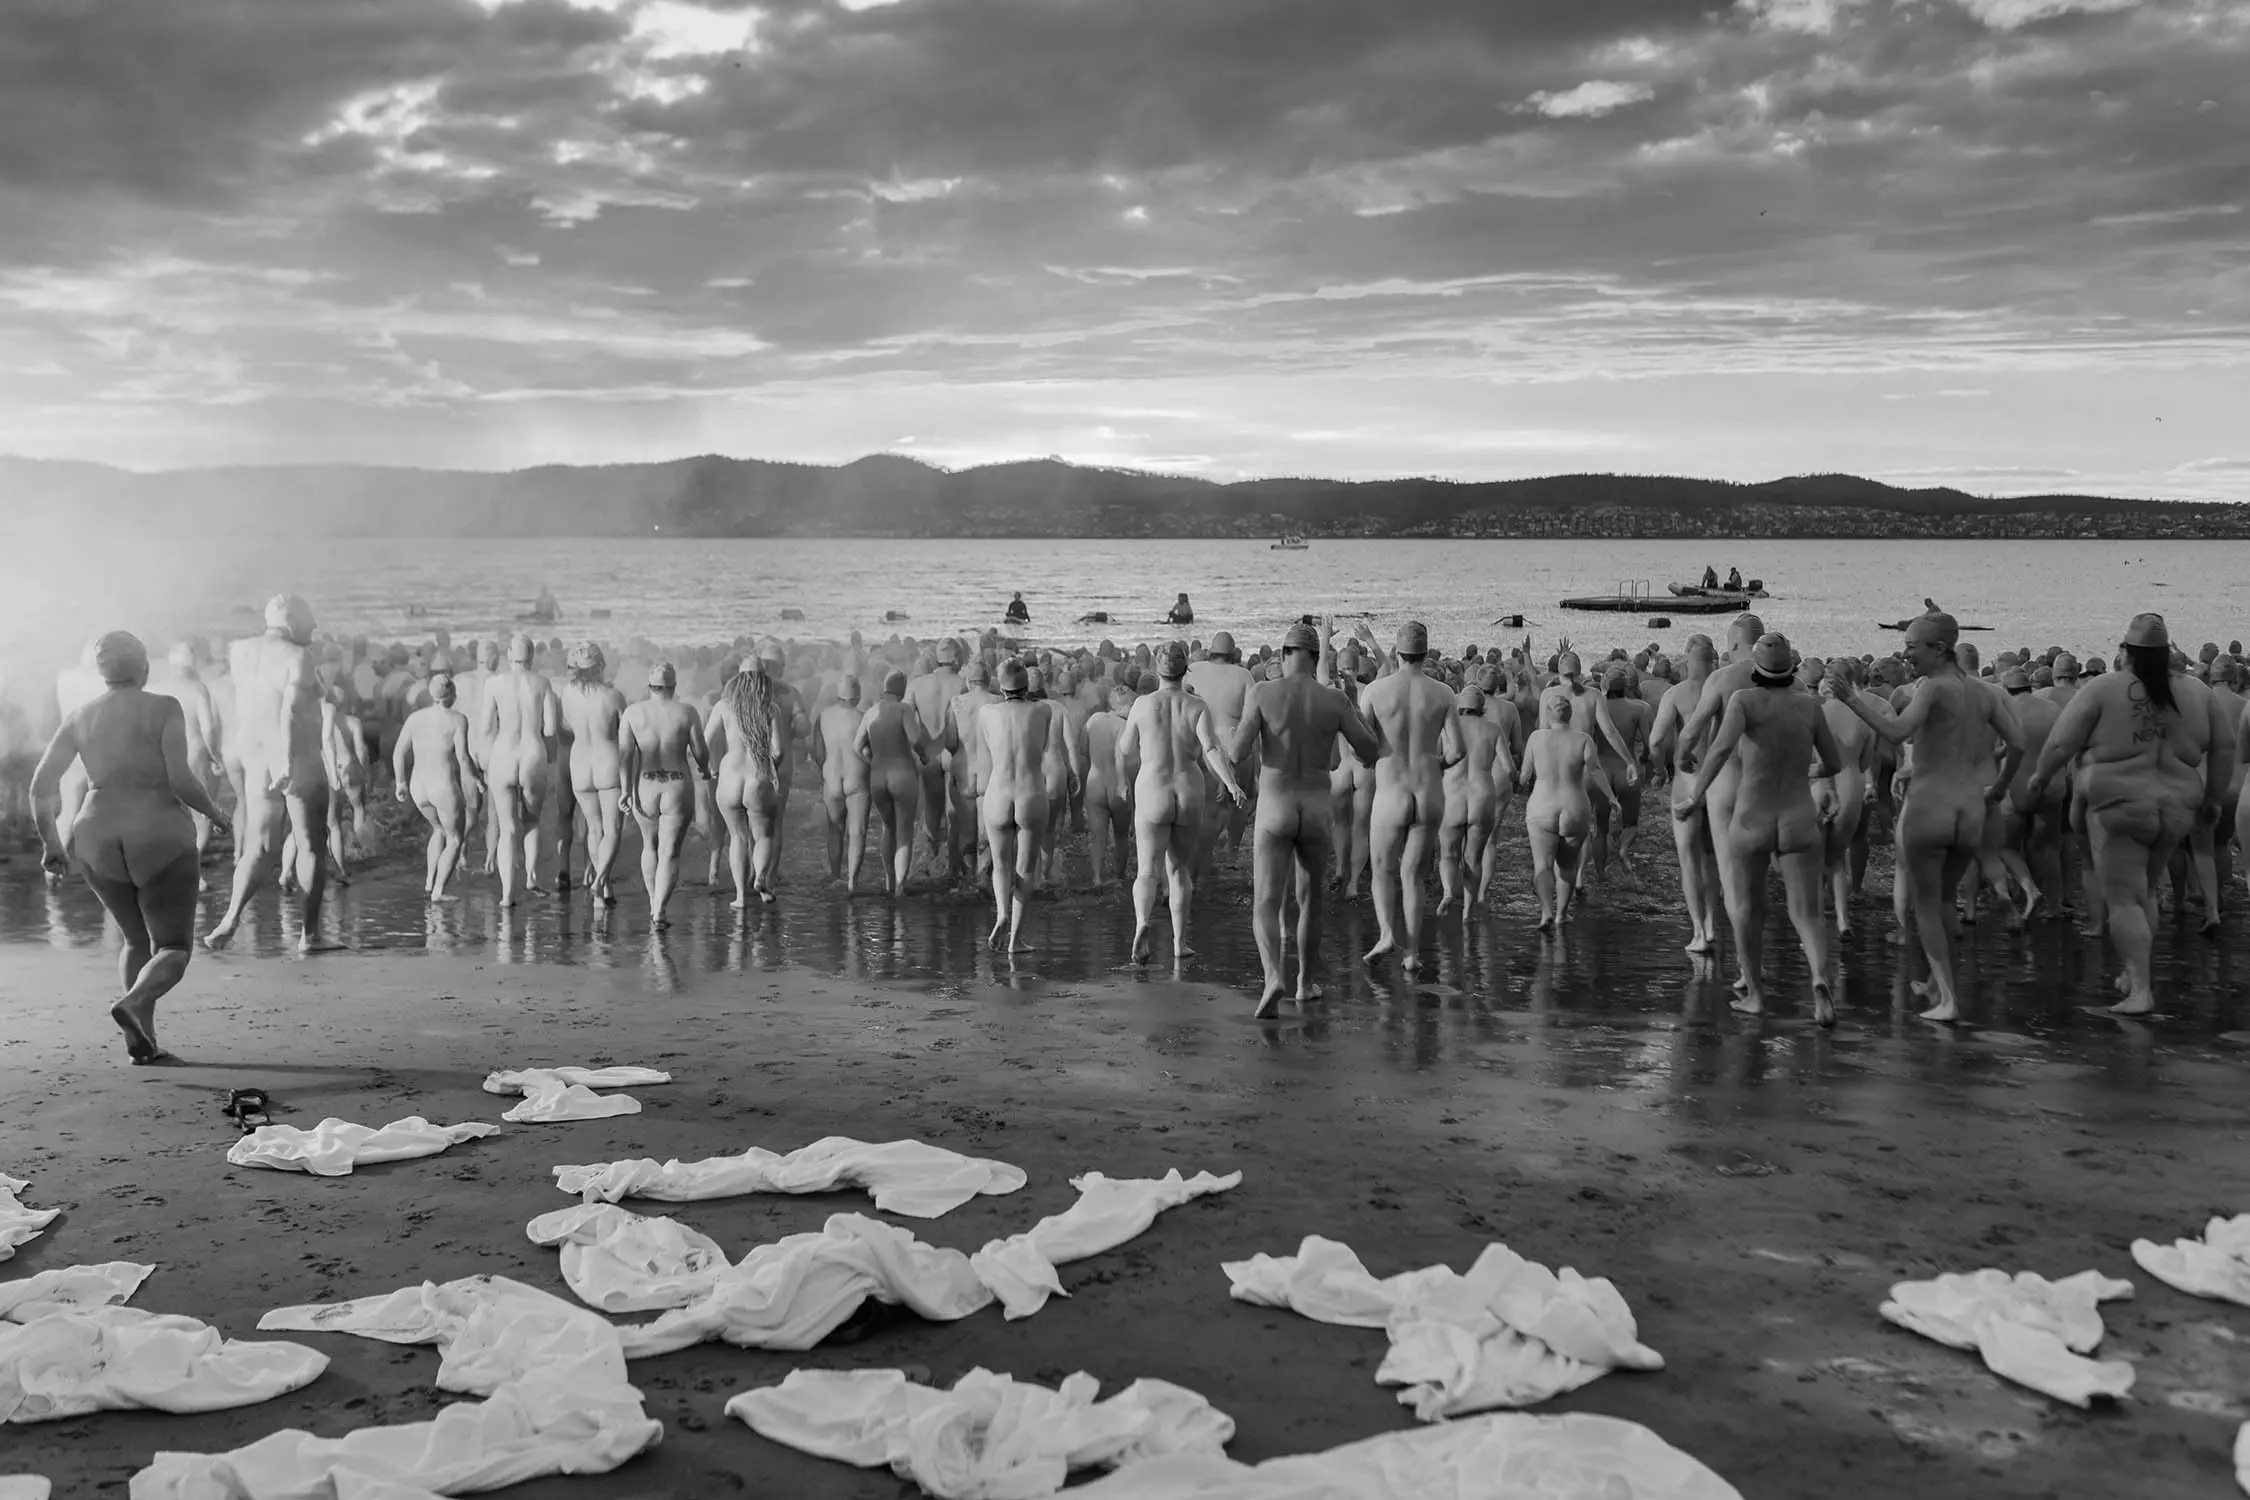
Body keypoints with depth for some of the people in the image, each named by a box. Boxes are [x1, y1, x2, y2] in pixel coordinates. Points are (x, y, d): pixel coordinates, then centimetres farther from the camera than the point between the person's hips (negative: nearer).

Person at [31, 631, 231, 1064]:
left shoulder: (79, 717, 6)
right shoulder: (164, 709, -7)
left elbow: (43, 784, 1)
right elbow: (181, 779, -15)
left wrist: (51, 844, 12)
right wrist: (212, 809, 4)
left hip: (98, 844, 5)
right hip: (160, 840, -5)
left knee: (139, 940, 23)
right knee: (173, 951, 4)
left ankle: (144, 1039, 8)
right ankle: (133, 1004, -27)